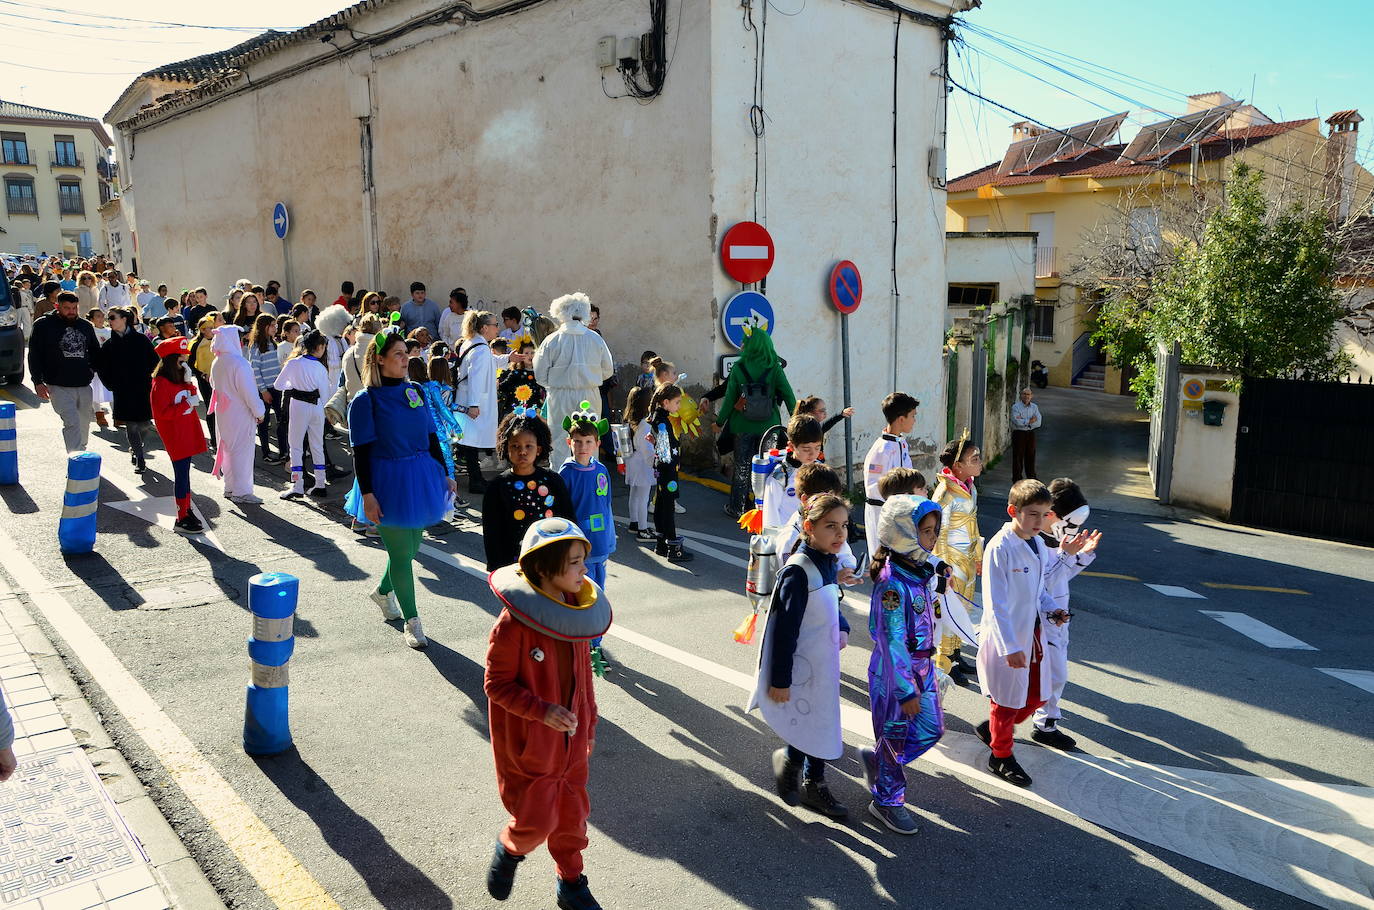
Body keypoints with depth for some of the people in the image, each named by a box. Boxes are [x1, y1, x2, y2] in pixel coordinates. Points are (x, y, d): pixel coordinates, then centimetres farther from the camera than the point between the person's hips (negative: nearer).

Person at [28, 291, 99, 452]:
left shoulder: (86, 326, 13)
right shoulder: (43, 325, 0)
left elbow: (95, 352, 26)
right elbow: (34, 355, 0)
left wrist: (94, 369, 8)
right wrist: (38, 382, -7)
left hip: (84, 386, 5)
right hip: (59, 387, -5)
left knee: (83, 425, 14)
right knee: (72, 423, -17)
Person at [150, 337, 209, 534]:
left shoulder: (179, 378, 14)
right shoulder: (161, 383, -15)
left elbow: (191, 398, 12)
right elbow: (161, 412, -20)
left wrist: (188, 381, -1)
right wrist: (187, 404, -20)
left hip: (187, 433, 9)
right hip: (174, 435, -9)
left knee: (184, 472, 15)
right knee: (181, 475, -7)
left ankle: (186, 511, 25)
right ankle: (181, 520, -2)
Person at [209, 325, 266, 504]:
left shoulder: (216, 363, 6)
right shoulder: (238, 363, -20)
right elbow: (248, 391, -19)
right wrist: (259, 412, -9)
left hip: (223, 413, 8)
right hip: (240, 414, -8)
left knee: (229, 449, 17)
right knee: (242, 450, -2)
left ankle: (230, 488, 25)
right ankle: (241, 492, 1)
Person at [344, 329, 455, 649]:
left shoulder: (414, 391, 6)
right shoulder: (365, 400, -10)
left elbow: (431, 437, 12)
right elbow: (361, 452, -11)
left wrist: (444, 474, 11)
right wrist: (367, 495, -16)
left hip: (421, 478, 6)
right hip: (388, 483, -6)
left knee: (410, 547, 16)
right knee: (401, 553, 0)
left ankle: (383, 591, 45)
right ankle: (412, 621, 14)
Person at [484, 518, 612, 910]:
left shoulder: (578, 609, -5)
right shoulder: (514, 622, -25)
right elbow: (496, 684, -18)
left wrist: (589, 723, 14)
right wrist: (543, 711, -28)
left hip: (571, 740, 6)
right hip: (528, 742, -6)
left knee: (572, 814, 18)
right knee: (537, 820, 6)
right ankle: (509, 849, 40)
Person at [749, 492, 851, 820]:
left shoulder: (829, 562, 1)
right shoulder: (798, 571, -25)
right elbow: (785, 629, -23)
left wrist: (841, 628, 1)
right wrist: (780, 680, -20)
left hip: (823, 662, 9)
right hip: (800, 667, -8)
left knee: (822, 724, 18)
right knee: (809, 726, 0)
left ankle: (814, 786, 34)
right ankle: (788, 760, 29)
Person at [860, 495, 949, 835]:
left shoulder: (920, 571, 1)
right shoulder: (892, 583, -27)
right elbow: (892, 641, -25)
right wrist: (906, 691, -21)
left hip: (922, 666, 9)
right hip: (895, 672, -9)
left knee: (931, 730, 17)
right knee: (896, 736, 9)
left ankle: (876, 760, 38)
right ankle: (887, 801, 30)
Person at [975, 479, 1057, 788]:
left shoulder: (1039, 545, 2)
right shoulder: (999, 548, -22)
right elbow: (995, 603, -23)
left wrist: (1051, 608, -3)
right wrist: (1009, 646, -27)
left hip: (1034, 635, 7)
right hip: (1006, 638, -7)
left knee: (1037, 696, 18)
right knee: (1007, 701, 10)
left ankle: (991, 728, 41)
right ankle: (1001, 757, 32)